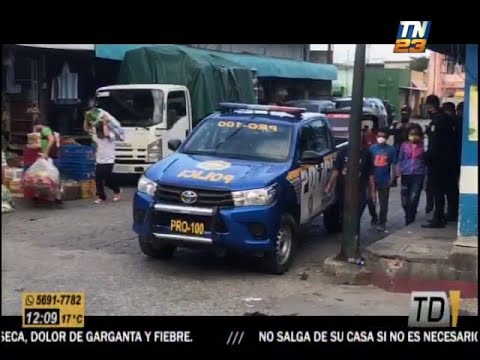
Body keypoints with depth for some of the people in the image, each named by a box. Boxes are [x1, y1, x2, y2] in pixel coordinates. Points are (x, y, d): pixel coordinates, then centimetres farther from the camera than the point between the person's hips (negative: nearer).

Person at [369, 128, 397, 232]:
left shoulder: (391, 149, -2)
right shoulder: (372, 148, 1)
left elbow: (393, 165, 1)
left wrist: (392, 179, -4)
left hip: (385, 181, -1)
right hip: (373, 179, 1)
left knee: (383, 203, 3)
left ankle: (381, 223, 11)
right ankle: (374, 217, 29)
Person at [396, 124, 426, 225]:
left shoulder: (423, 146, 0)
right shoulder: (404, 146, 4)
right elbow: (400, 159, 9)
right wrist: (398, 171, -1)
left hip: (418, 175, -2)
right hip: (406, 174, 2)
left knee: (413, 198, -9)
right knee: (405, 200, 7)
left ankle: (410, 219, 6)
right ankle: (409, 217, 32)